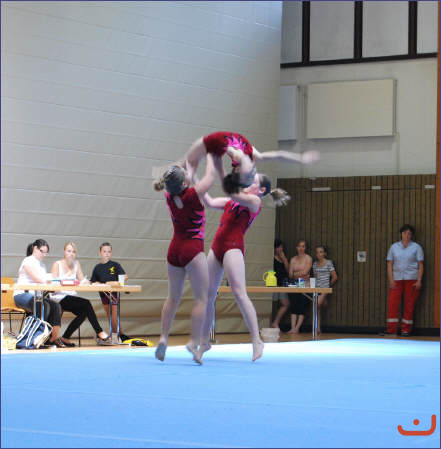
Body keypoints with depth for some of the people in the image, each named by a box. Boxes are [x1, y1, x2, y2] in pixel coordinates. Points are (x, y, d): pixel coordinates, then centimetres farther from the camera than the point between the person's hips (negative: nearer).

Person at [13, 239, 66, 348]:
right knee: (44, 305, -33)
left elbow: (45, 280, 13)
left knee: (56, 306, -19)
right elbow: (37, 279, -16)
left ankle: (54, 337, -23)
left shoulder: (42, 264, 22)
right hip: (22, 295, -7)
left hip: (36, 296, 8)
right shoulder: (28, 261, -5)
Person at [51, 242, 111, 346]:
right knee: (86, 304, -25)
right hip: (59, 298, -6)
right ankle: (100, 333, -22)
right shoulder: (57, 264, -1)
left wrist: (85, 282, -14)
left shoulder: (76, 263, 15)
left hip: (72, 296, 6)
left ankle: (65, 338, -10)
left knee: (83, 312, -24)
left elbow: (82, 280, 8)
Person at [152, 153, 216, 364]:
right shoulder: (193, 194, -18)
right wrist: (209, 157, 16)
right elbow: (210, 176, -1)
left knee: (173, 297, 16)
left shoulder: (169, 196, -2)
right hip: (192, 249, -6)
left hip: (175, 249, 6)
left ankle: (163, 337, 8)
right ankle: (194, 342, -7)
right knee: (201, 298, 0)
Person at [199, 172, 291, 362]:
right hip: (217, 246, 8)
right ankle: (204, 341, 16)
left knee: (239, 293, -15)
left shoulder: (254, 201, -1)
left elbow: (232, 192, -14)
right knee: (208, 296, 7)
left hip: (233, 246, -8)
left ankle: (256, 340, -13)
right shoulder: (233, 200, 22)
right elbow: (210, 202, 21)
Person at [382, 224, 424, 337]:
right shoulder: (394, 247, 11)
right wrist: (391, 280, -3)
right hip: (397, 279, 2)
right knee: (392, 303, -8)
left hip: (411, 279, -2)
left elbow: (420, 265, 2)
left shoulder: (416, 247, 5)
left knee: (409, 304, -2)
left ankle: (406, 329, 5)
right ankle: (391, 329, -6)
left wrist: (419, 281, -8)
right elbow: (389, 264, 8)